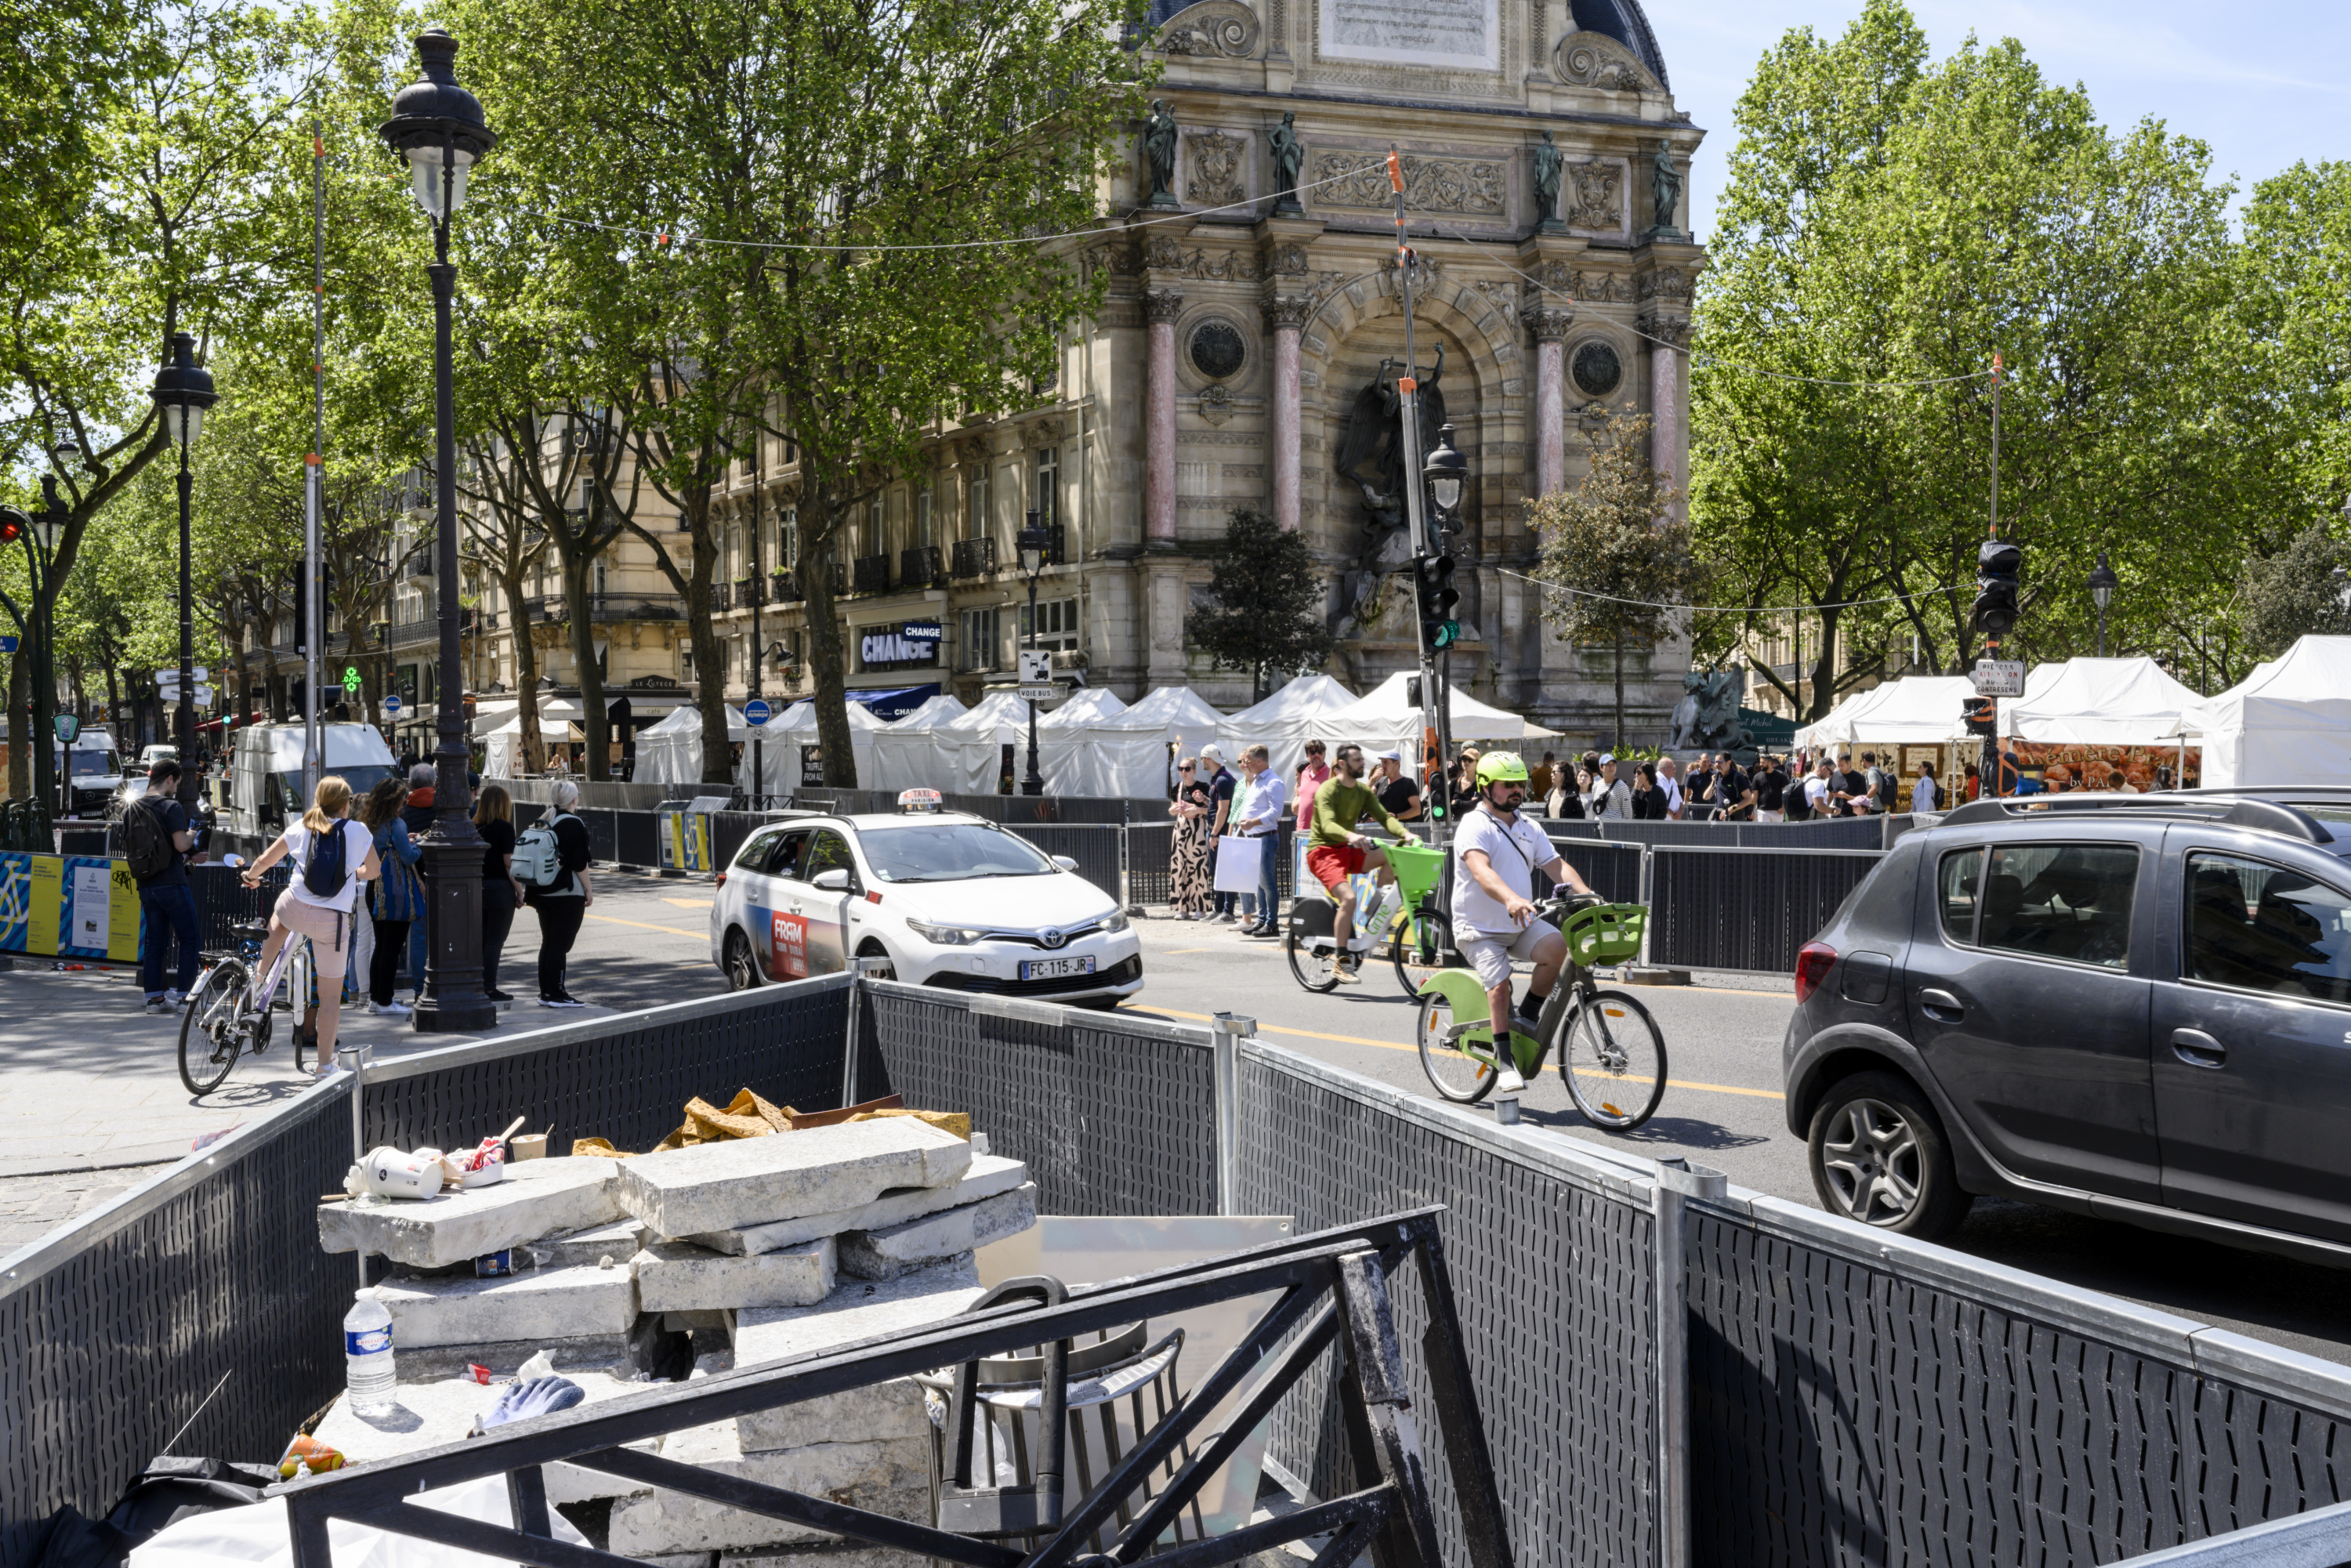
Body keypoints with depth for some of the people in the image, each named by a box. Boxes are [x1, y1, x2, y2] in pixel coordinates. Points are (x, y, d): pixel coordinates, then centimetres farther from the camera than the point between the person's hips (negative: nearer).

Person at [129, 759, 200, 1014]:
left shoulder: (133, 808, 10)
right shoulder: (171, 806, -11)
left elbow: (128, 845, 19)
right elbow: (180, 844, -21)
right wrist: (191, 836, 2)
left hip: (146, 885, 7)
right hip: (171, 883, -7)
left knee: (153, 941, 10)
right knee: (190, 940, 1)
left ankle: (155, 998, 9)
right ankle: (183, 996, -4)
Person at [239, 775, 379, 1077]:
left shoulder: (300, 828, 3)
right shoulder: (357, 832, -2)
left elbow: (265, 860, 12)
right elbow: (375, 871, 11)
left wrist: (251, 877, 34)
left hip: (295, 908, 2)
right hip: (333, 919, -2)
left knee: (279, 917, 43)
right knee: (331, 995, 8)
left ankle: (259, 975, 36)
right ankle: (325, 1063, 11)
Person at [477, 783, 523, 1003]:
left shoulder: (474, 827, 6)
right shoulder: (504, 828, -10)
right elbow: (509, 863, -12)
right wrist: (520, 892, -6)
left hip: (478, 887, 6)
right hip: (500, 888, -6)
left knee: (481, 939, 13)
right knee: (495, 940, -2)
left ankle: (478, 986, 16)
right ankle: (489, 988, -2)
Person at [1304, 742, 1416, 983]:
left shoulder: (1363, 790, 8)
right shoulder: (1328, 790, -14)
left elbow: (1384, 816, -2)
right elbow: (1328, 825, -28)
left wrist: (1404, 832, -22)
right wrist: (1350, 836, -48)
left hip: (1348, 851, 7)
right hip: (1323, 852, -7)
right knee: (1348, 897, -28)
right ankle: (1341, 963, -20)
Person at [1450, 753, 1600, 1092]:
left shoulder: (1528, 829, 11)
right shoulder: (1474, 826, -12)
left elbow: (1556, 865, 1)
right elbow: (1481, 870, -30)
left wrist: (1587, 894, -18)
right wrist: (1511, 899, -49)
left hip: (1522, 924, 5)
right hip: (1479, 928, -5)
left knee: (1557, 946, -22)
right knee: (1499, 985, -22)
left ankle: (1528, 1016, -2)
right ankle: (1506, 1062, -8)